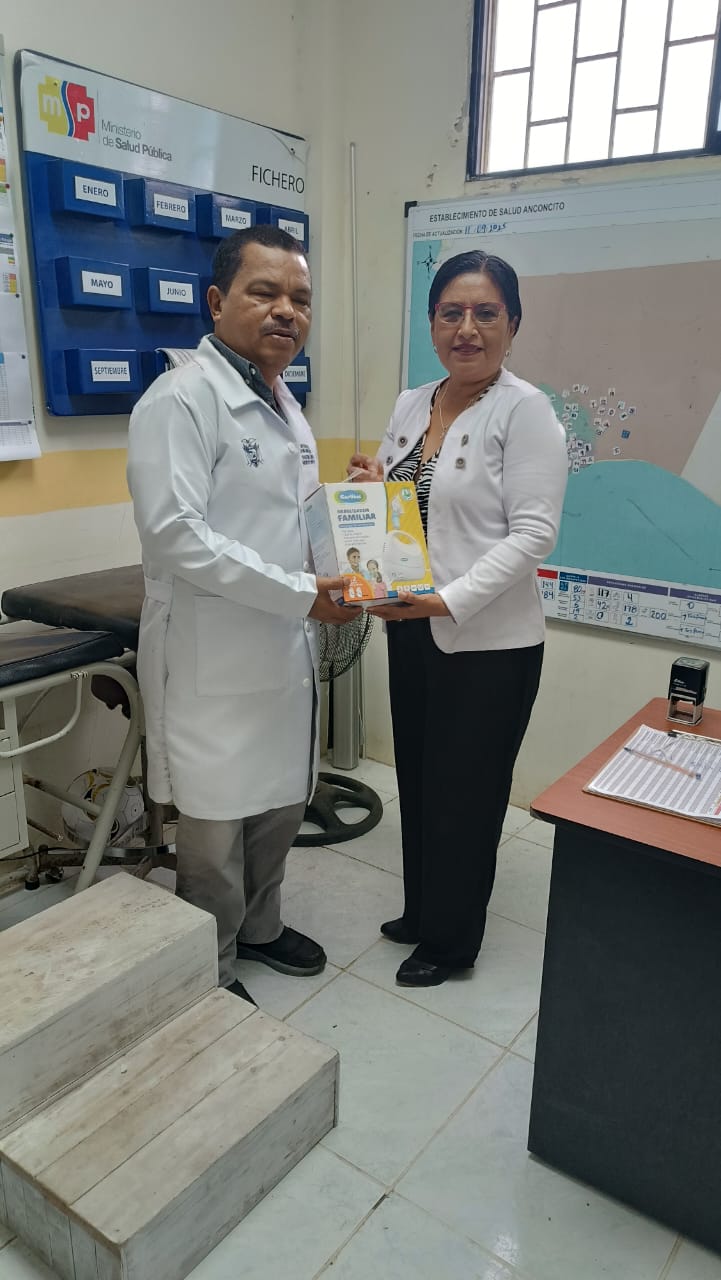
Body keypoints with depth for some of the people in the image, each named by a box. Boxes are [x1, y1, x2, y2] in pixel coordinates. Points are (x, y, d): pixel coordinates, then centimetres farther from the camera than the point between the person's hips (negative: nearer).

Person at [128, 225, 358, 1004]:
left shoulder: (282, 405, 15)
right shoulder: (180, 401, -14)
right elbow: (174, 533, -24)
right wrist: (301, 592, -23)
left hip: (285, 650, 9)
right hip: (216, 660, -8)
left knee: (281, 803, 20)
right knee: (216, 828, 5)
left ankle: (258, 927, 43)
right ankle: (209, 979, 27)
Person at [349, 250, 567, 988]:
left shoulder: (524, 410, -12)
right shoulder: (410, 406, 8)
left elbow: (533, 532, -18)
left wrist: (448, 599, -27)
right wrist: (371, 489, -6)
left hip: (488, 643, -6)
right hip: (412, 631, 7)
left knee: (464, 794, 8)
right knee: (417, 781, 18)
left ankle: (451, 940, 30)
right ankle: (422, 911, 41)